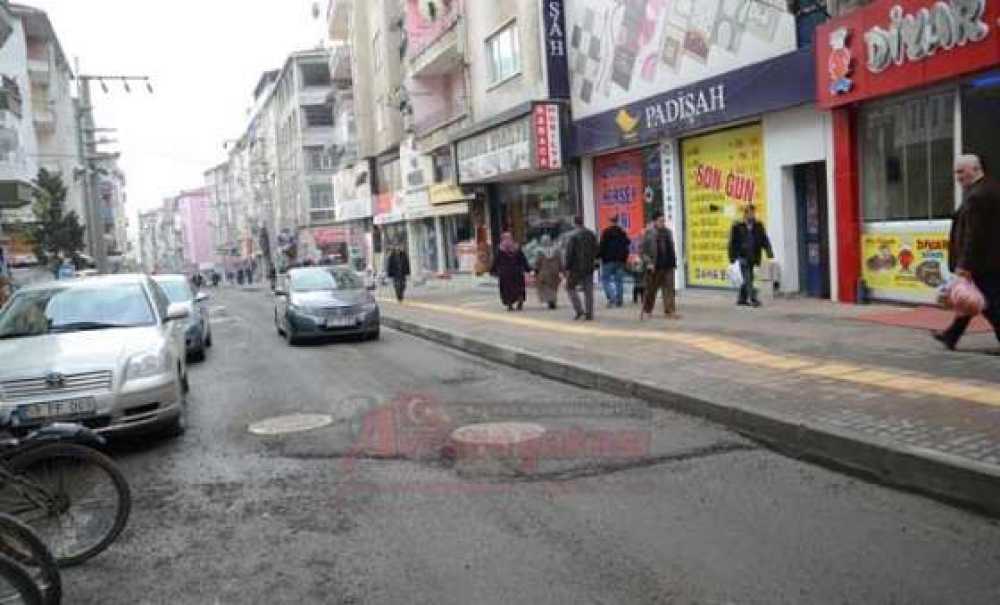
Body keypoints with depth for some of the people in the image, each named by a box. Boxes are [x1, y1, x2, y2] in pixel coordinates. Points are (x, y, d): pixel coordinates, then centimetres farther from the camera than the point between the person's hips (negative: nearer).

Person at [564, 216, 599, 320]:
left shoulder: (572, 236, -11)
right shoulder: (591, 234, 8)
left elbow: (569, 253, -13)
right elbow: (596, 250, 14)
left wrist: (567, 268, -10)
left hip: (576, 268, -5)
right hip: (589, 267, 5)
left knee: (570, 288, 10)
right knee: (588, 291, 7)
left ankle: (579, 310, -2)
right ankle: (589, 314, 6)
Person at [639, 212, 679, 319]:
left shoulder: (668, 232, 13)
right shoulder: (649, 233, -6)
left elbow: (672, 248, 20)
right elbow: (642, 249, -8)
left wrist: (674, 262, 14)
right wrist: (648, 263, -15)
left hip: (668, 266, 5)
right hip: (654, 266, -5)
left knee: (669, 289, 0)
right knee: (650, 290, 6)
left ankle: (670, 311, 1)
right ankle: (646, 310, 22)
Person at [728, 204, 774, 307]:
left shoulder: (758, 226, 7)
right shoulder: (737, 226, -3)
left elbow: (765, 240, 4)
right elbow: (732, 242, -2)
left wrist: (770, 253, -6)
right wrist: (732, 257, -5)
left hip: (753, 257, 4)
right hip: (742, 256, -4)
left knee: (747, 279, 11)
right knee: (748, 279, -10)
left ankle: (742, 299, 22)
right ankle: (753, 299, -14)